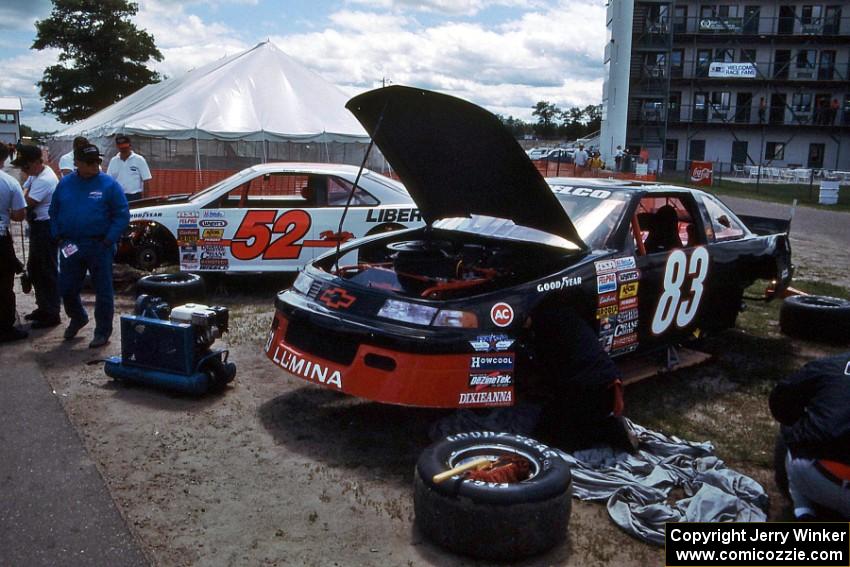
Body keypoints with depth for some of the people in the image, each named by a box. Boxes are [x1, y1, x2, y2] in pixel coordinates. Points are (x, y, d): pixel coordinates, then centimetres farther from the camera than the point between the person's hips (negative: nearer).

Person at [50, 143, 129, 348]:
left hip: (99, 246, -4)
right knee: (66, 288, 12)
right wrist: (58, 236, 4)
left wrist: (108, 241, -13)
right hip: (70, 247, 4)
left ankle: (102, 332, 14)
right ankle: (77, 318, 39)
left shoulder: (109, 184, -4)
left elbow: (122, 215, -6)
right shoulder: (65, 183, 8)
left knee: (103, 291, 2)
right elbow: (54, 212, 16)